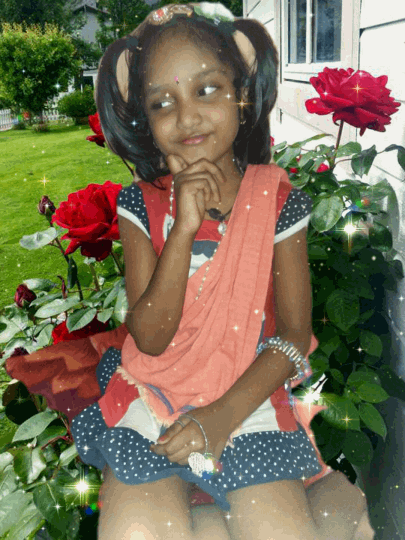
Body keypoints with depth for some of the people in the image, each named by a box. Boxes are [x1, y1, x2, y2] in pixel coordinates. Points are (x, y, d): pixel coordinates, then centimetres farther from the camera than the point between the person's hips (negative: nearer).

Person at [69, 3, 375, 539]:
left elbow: (295, 334, -3)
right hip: (153, 394, 2)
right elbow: (150, 339, -12)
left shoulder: (277, 200, -5)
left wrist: (226, 413, -15)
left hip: (246, 395, 0)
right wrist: (184, 227, -22)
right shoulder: (142, 205, -5)